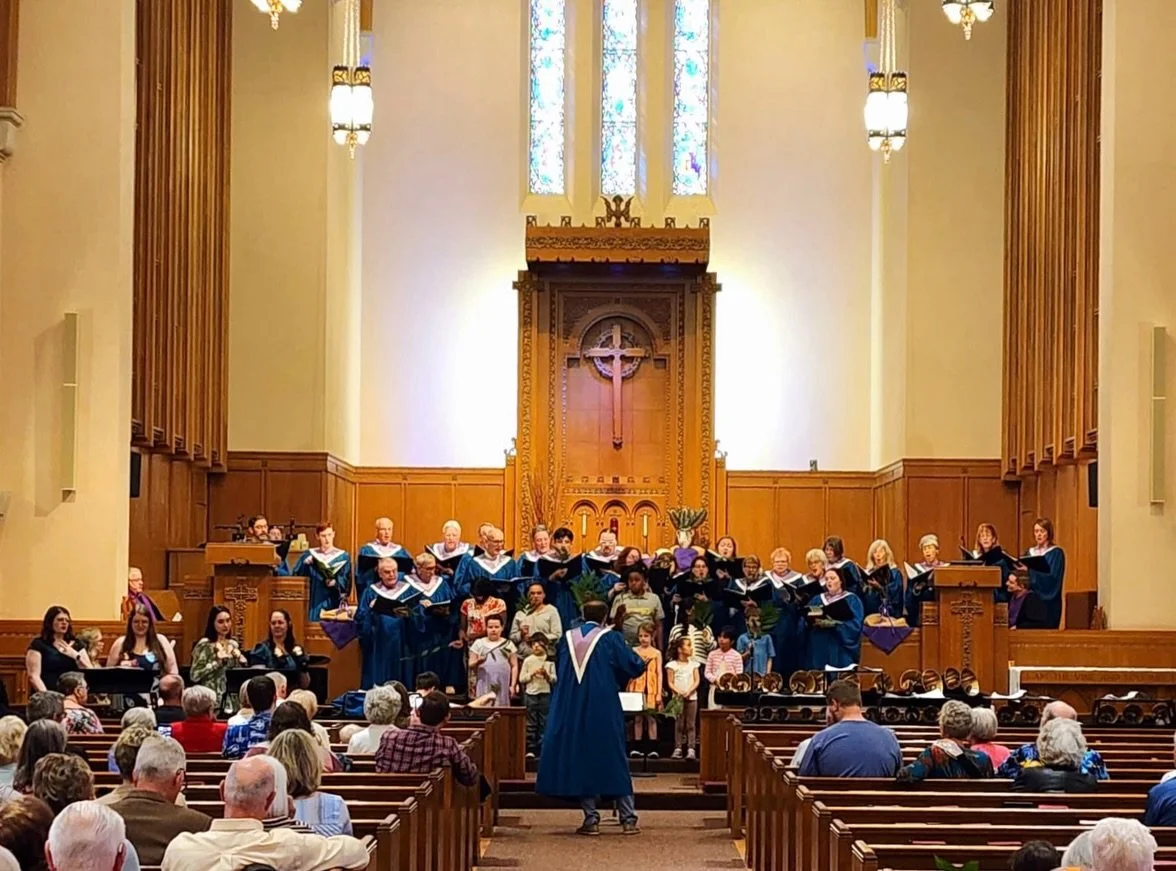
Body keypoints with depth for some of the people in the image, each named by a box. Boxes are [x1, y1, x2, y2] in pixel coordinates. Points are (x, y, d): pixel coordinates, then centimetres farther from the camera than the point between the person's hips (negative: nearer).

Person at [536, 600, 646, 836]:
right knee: (614, 760, 5)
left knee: (581, 760, 7)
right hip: (604, 710, -2)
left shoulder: (568, 638, 5)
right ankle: (628, 818, 3)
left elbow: (558, 671, 18)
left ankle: (591, 819, 2)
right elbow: (636, 666, -2)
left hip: (570, 709, 2)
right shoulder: (610, 638, -4)